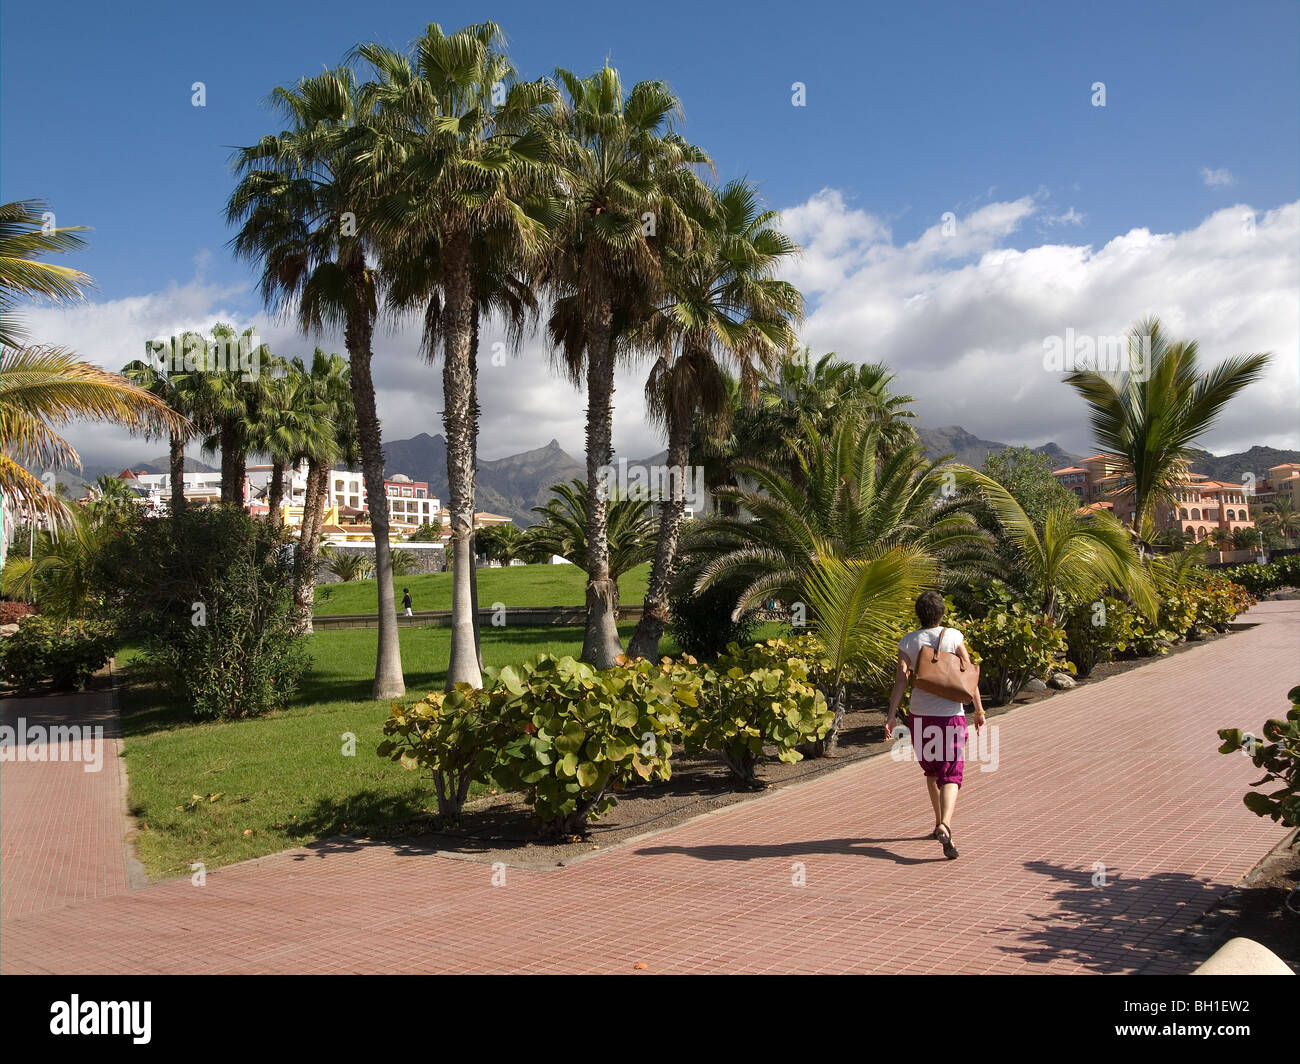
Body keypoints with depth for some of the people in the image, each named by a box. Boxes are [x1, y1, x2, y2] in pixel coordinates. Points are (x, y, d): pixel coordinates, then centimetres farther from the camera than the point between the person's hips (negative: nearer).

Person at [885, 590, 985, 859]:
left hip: (920, 715, 2)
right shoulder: (953, 637, -2)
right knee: (950, 775, -3)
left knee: (931, 770, 22)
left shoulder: (909, 641, -1)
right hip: (951, 714, -2)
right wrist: (979, 710, 5)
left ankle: (939, 822, 33)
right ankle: (945, 825, -25)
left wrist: (892, 714, -11)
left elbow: (900, 679, -9)